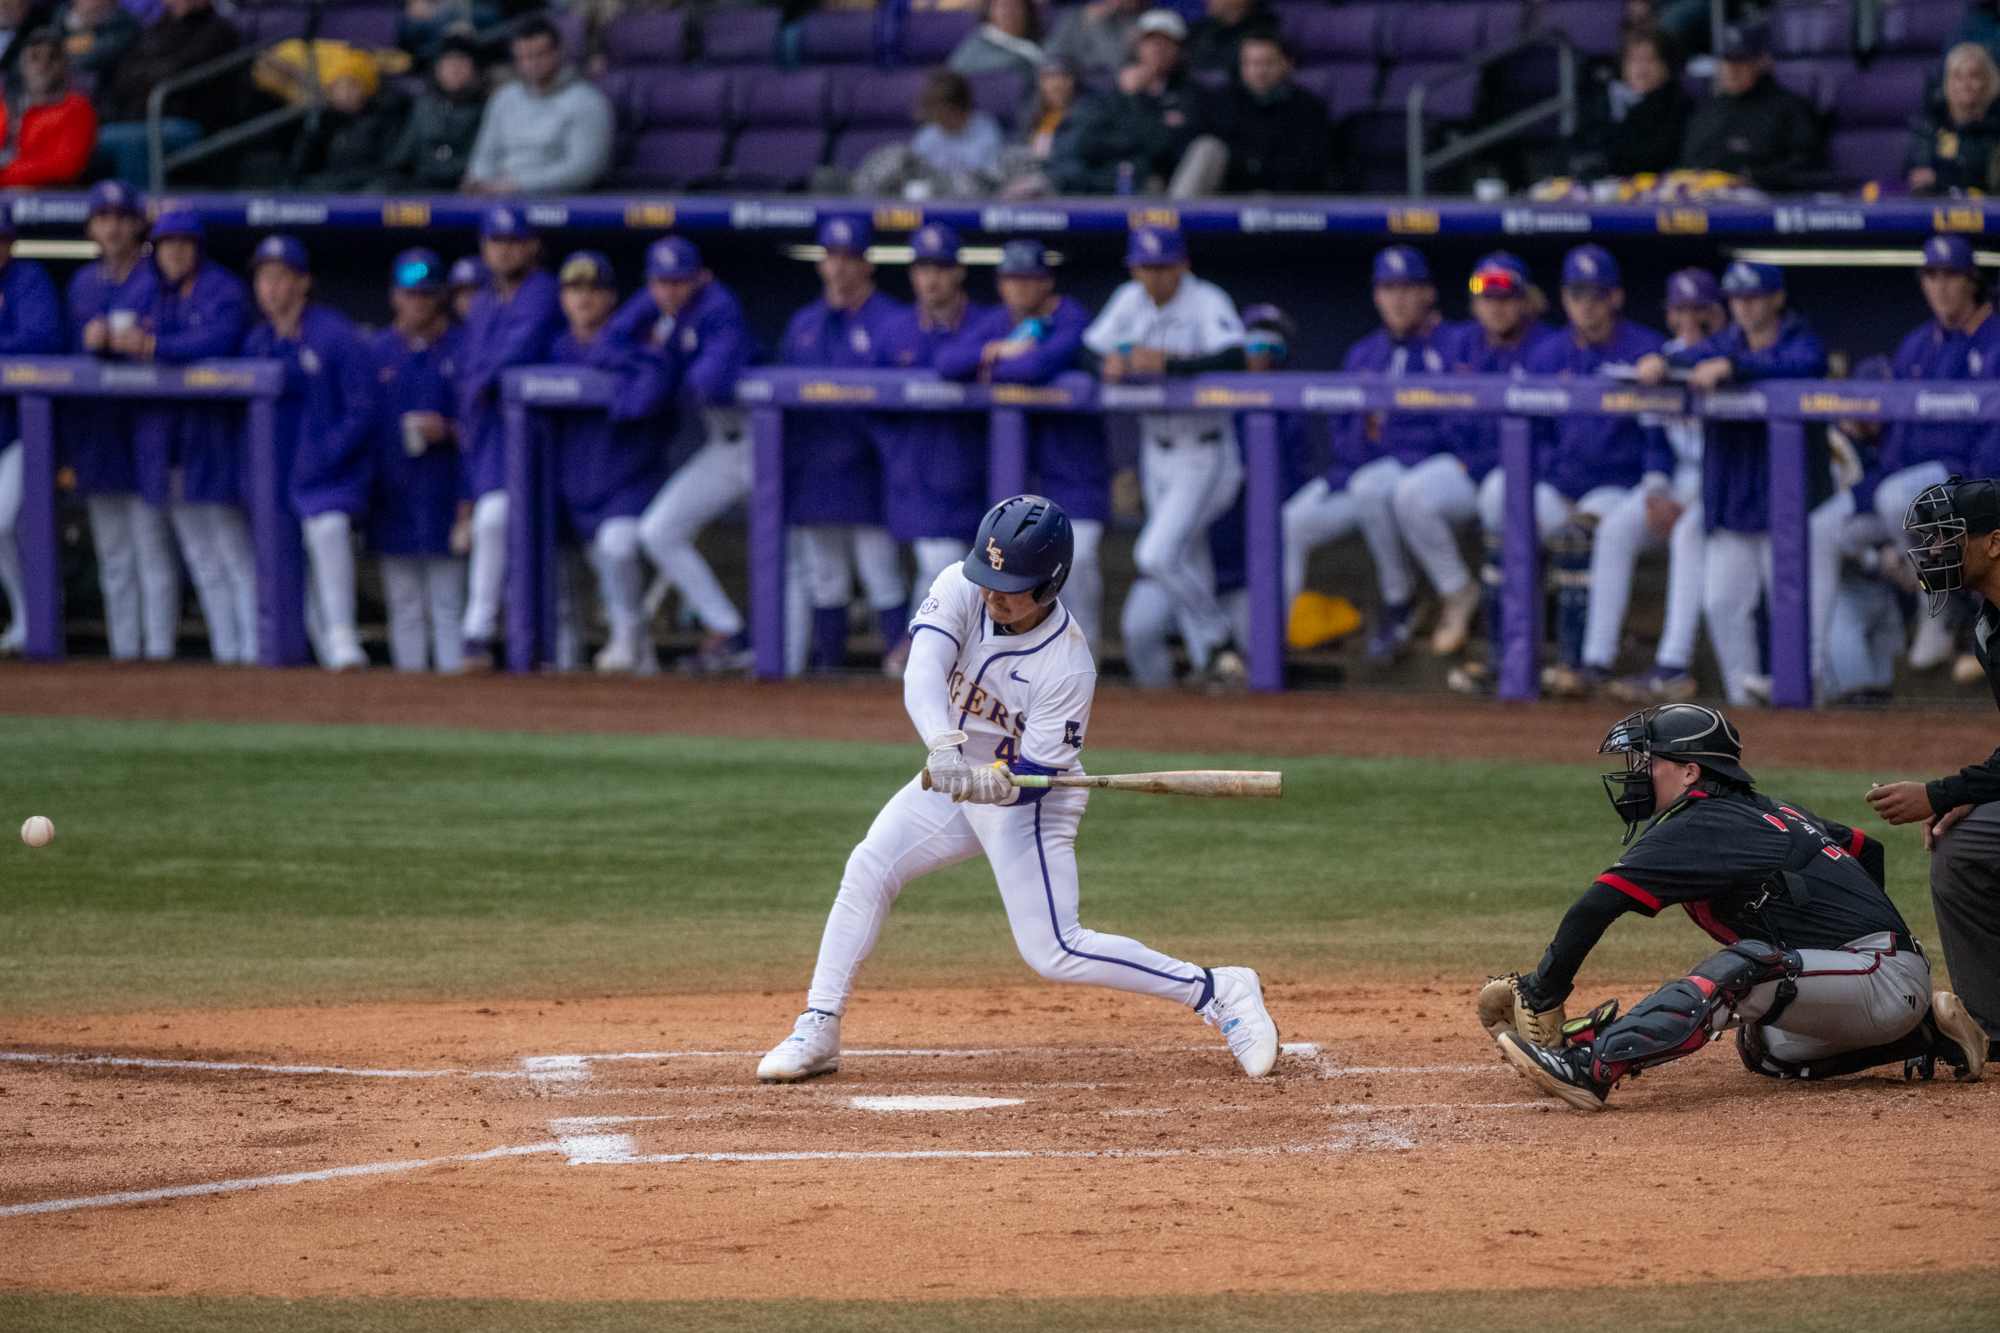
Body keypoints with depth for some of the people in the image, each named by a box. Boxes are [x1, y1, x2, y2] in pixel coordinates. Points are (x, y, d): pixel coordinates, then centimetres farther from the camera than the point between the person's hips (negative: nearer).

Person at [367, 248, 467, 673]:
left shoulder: (463, 348, 3)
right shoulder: (376, 351, 11)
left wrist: (447, 430, -16)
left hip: (446, 493, -3)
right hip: (393, 498, 3)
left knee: (447, 603, -4)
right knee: (404, 605, 6)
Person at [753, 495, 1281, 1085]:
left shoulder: (1068, 668, -30)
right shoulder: (961, 589, -19)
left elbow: (1032, 778, -25)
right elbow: (923, 673, -34)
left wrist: (987, 785, -48)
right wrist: (943, 747, -52)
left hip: (1030, 800, -6)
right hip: (955, 774, 6)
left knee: (1054, 951, -11)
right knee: (869, 868, -6)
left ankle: (1219, 992, -2)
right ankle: (817, 1033, 1)